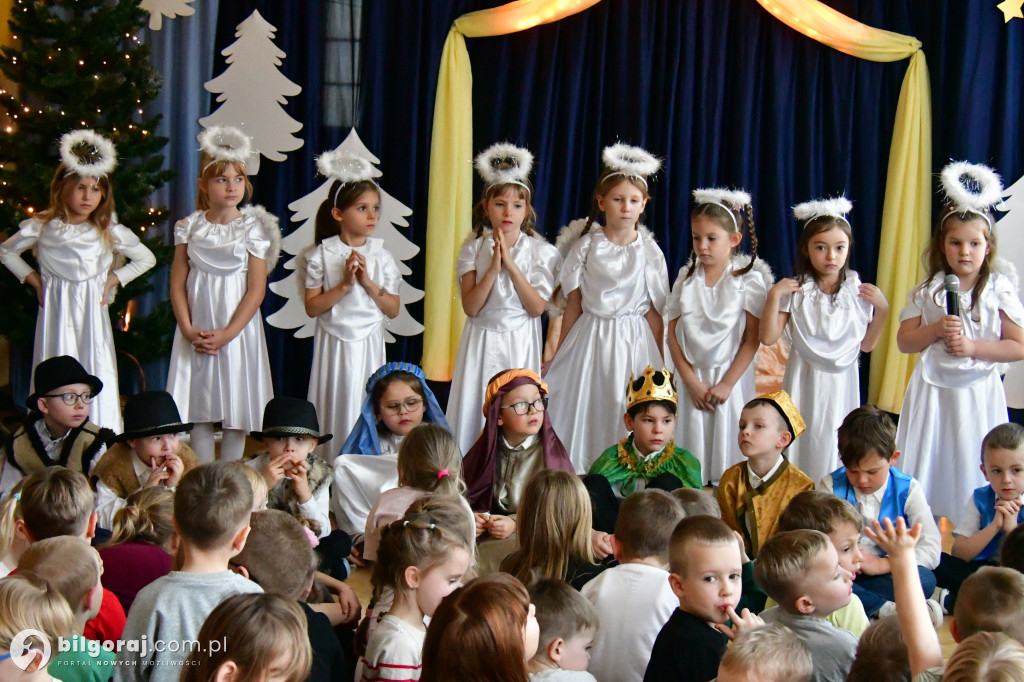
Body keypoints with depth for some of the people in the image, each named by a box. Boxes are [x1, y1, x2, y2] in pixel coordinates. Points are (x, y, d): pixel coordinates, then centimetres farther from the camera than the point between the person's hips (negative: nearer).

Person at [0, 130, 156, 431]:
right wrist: (32, 278, 6)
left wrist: (113, 279, 2)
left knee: (97, 375, -3)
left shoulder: (109, 232, -2)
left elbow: (146, 259, 11)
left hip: (92, 314, 0)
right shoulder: (41, 228, -2)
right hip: (56, 312, 0)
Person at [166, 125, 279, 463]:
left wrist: (227, 334, -14)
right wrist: (188, 330, -9)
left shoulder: (253, 229, -2)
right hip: (196, 331, 2)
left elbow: (256, 289, -6)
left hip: (237, 329, -2)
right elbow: (177, 283, 3)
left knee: (234, 411, 1)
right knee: (199, 410, 5)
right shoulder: (190, 227, 4)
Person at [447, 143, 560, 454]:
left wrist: (512, 265, -15)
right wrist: (493, 267, -17)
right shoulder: (473, 249, 1)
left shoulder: (540, 251, 0)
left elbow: (537, 307, -9)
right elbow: (470, 306, -7)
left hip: (520, 344, 0)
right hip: (481, 343, 1)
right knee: (475, 414, 0)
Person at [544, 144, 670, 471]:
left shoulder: (649, 252, 1)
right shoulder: (586, 246, 3)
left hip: (634, 343, -1)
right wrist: (558, 357, 9)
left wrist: (658, 367, 3)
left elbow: (654, 314, 3)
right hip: (590, 339, 1)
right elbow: (573, 306, 7)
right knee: (582, 414, 1)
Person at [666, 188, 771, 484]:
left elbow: (752, 339, -6)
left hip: (731, 378, -3)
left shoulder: (749, 279, -3)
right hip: (692, 377, 3)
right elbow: (673, 334, 3)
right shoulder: (686, 277, 6)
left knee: (726, 447, -4)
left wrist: (726, 384, -11)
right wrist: (691, 381, -5)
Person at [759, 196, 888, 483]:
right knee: (801, 446, 0)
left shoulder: (858, 292, 0)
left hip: (842, 383, 2)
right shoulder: (795, 291, -6)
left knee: (834, 446, 5)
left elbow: (866, 345, 7)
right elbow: (768, 338, -10)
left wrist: (882, 309, -4)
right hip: (804, 381, -2)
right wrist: (774, 295, -17)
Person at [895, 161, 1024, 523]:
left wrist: (973, 347, -13)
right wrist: (936, 330, -13)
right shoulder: (927, 292, 4)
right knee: (928, 467, 2)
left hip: (978, 394, -2)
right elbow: (904, 341, 4)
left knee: (971, 471, -1)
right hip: (933, 393, 2)